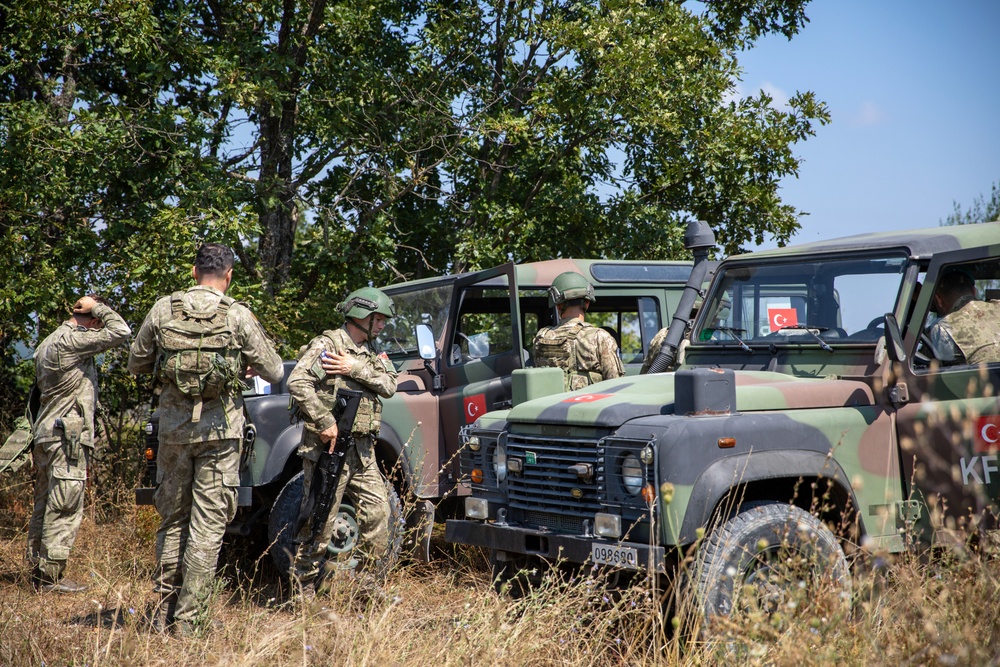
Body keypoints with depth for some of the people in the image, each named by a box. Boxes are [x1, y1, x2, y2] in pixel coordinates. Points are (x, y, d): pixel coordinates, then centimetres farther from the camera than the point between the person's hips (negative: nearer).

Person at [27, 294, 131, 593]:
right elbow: (120, 332, -19)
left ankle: (38, 571, 17)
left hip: (45, 434, 10)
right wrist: (98, 306, -7)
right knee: (64, 510, -7)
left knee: (44, 507, 12)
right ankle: (50, 577, -5)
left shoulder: (47, 344, 17)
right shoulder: (70, 341, -14)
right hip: (67, 435, -10)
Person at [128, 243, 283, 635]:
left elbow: (135, 364, 12)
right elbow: (275, 373, 0)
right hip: (219, 430, -3)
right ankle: (189, 619, 2)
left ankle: (164, 613, 19)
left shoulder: (163, 310, 1)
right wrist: (248, 364, 19)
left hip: (172, 426, 3)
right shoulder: (238, 317, -6)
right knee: (207, 525, 2)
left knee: (172, 519, 15)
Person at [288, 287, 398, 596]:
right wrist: (325, 422, -22)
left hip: (362, 448, 7)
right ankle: (304, 588, 8)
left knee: (378, 510, 6)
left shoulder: (373, 351, 15)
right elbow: (297, 382, -20)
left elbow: (389, 385, 0)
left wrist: (356, 368, -14)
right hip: (328, 444, -7)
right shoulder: (327, 344, -8)